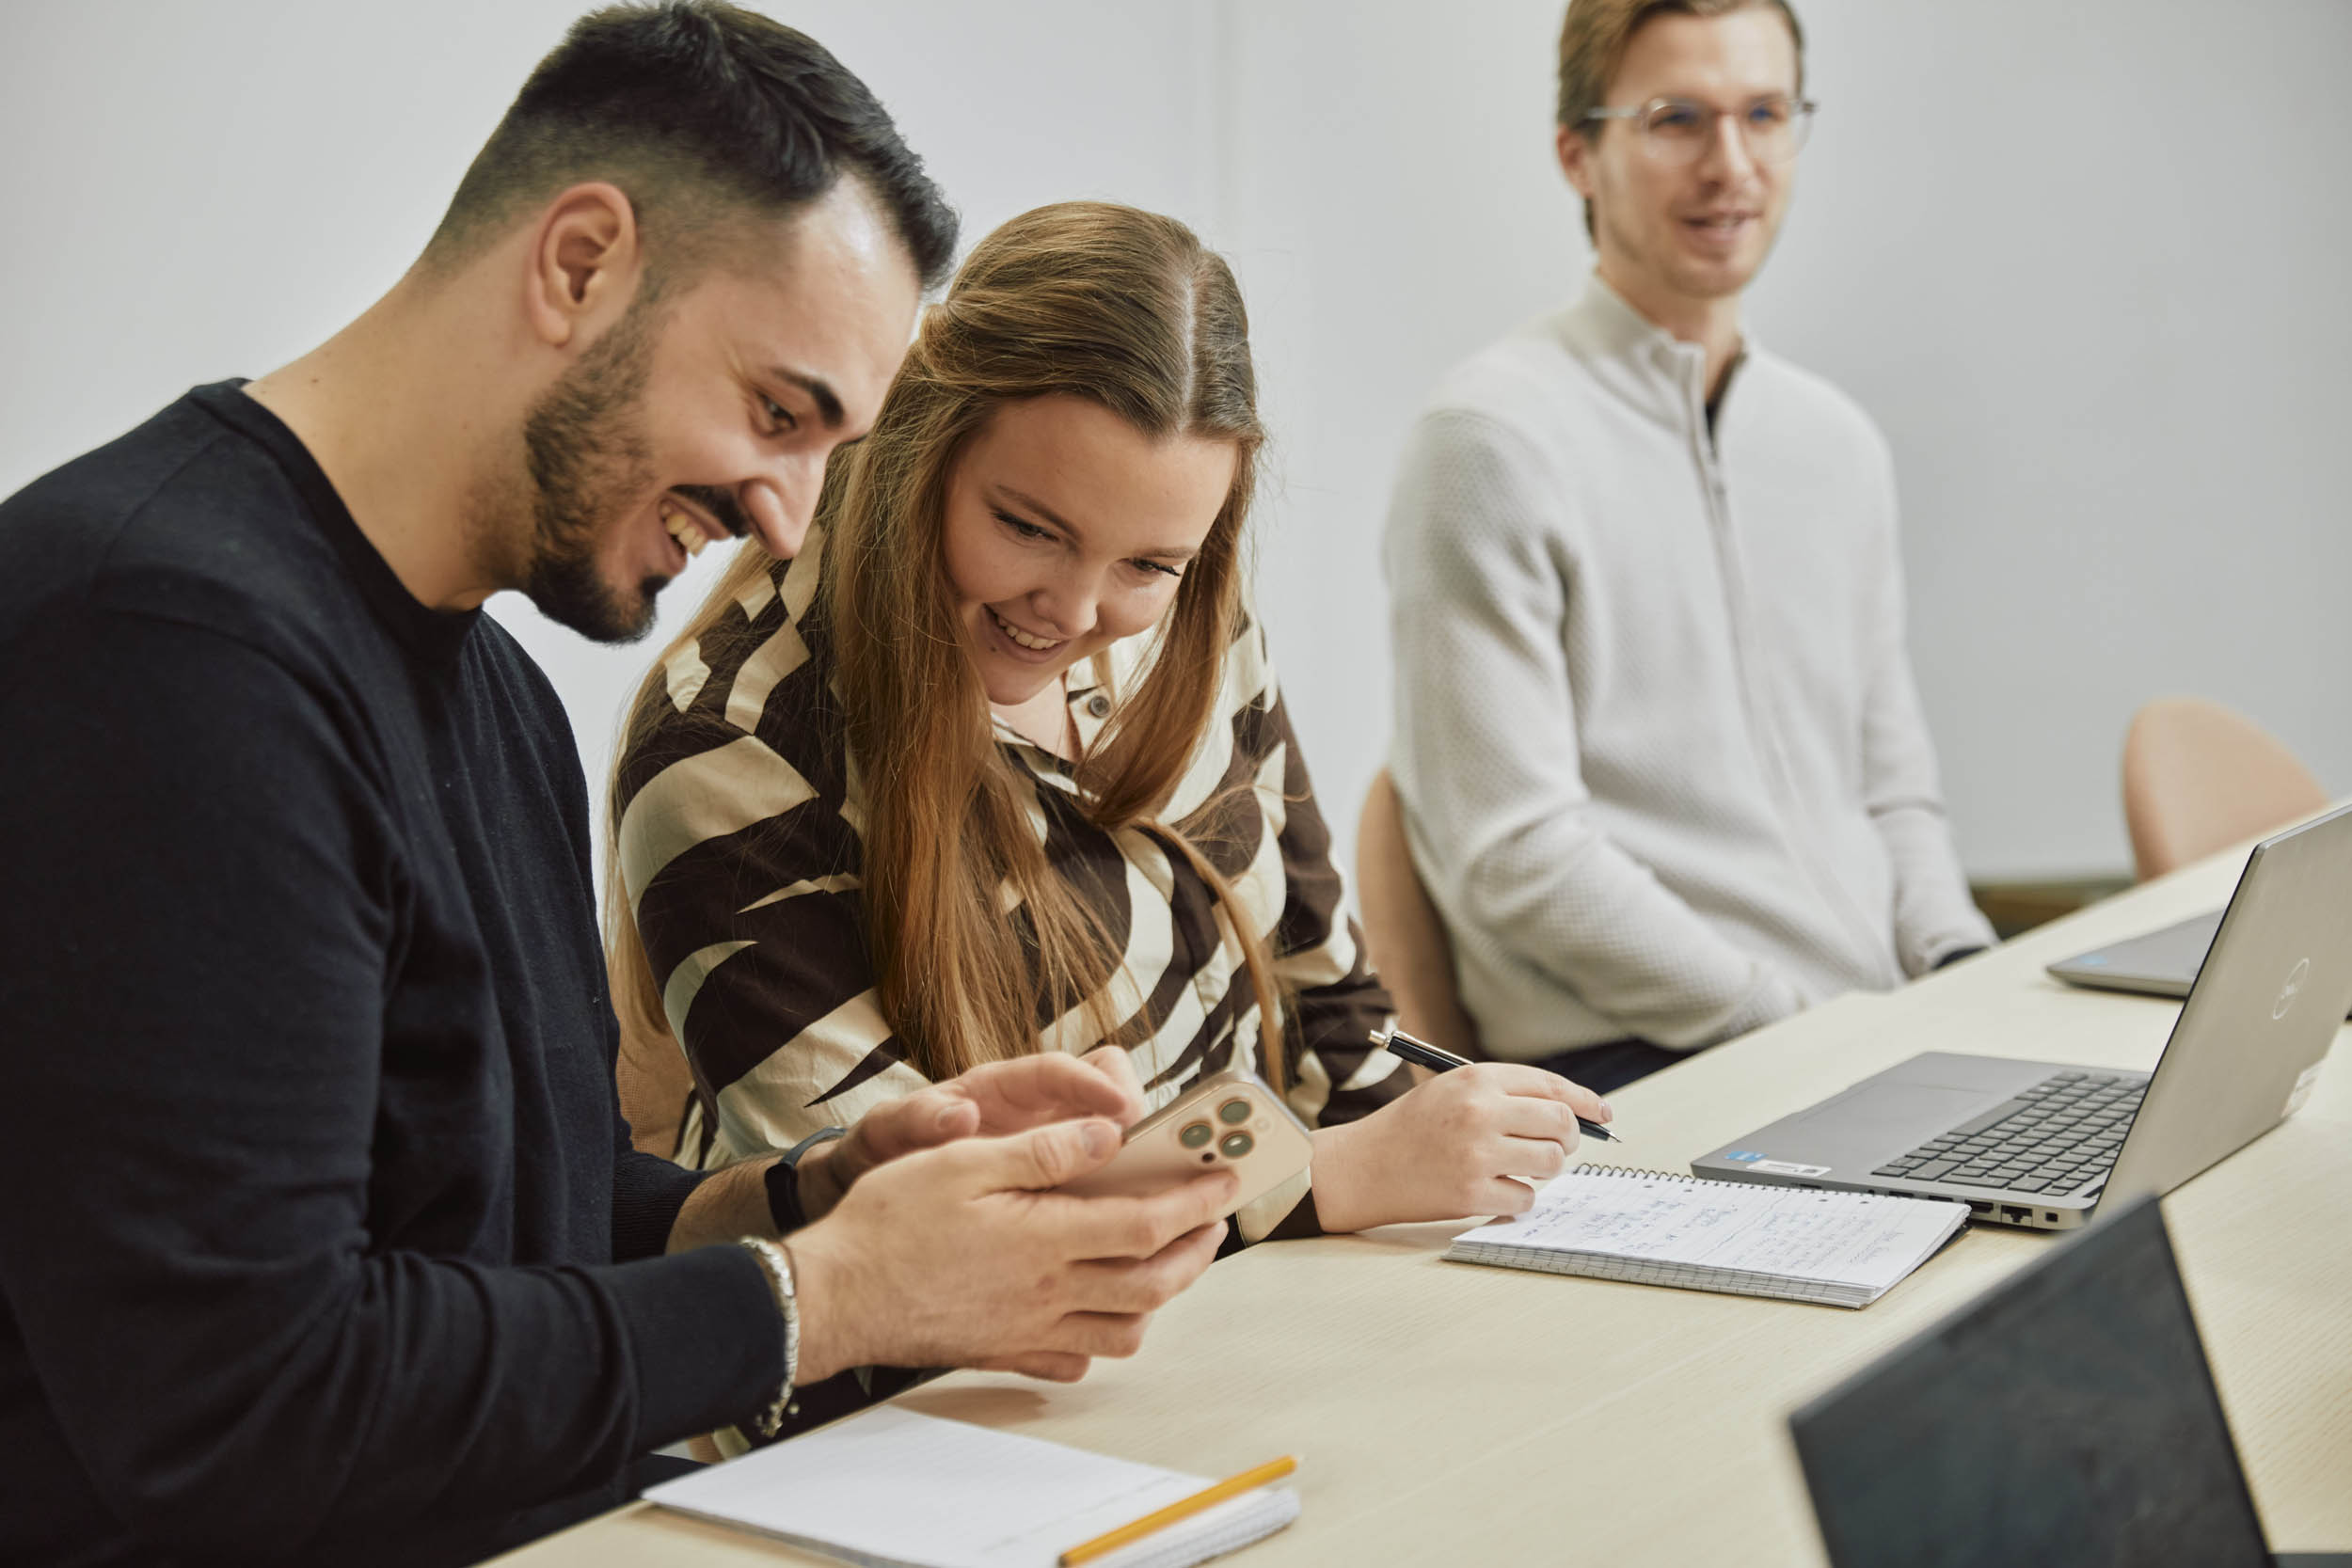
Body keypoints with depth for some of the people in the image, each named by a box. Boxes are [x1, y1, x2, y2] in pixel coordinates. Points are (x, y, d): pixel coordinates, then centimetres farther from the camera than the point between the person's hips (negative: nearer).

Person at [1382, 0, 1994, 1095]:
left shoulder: (1839, 443, 18)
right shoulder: (1496, 441, -7)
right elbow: (1513, 860, -12)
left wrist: (1967, 983, 2)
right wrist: (1802, 1029, -15)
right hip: (1632, 1070, -7)